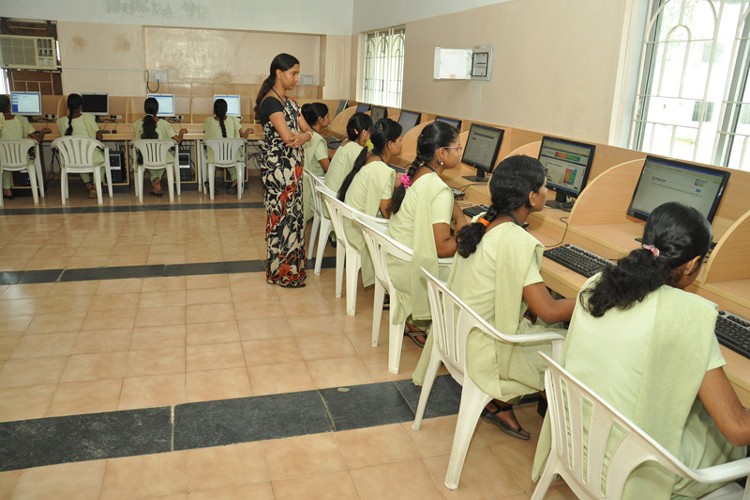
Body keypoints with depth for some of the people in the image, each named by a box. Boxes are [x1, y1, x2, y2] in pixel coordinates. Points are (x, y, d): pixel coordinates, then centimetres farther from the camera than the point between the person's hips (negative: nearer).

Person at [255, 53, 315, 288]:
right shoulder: (271, 102, -15)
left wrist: (302, 137, -14)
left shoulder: (289, 102, 14)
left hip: (292, 167, 9)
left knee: (292, 214, 13)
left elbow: (308, 130, 10)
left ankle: (289, 265, 25)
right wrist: (302, 135, -2)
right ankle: (282, 272, 10)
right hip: (278, 167, -9)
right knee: (283, 216, -2)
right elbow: (287, 136, -24)